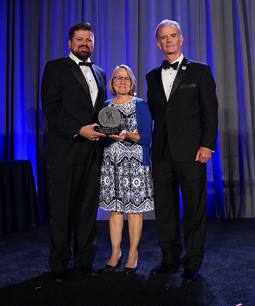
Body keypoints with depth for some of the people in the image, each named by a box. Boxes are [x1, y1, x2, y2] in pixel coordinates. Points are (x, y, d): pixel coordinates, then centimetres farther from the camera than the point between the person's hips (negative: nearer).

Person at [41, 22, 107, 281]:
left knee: (88, 209, 8)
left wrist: (101, 130, 5)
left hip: (92, 152, 5)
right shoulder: (55, 68, 2)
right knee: (61, 210, 3)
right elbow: (51, 108, -8)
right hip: (64, 151, -5)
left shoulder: (99, 73, 20)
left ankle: (84, 260, 20)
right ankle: (58, 264, 16)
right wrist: (79, 130, -17)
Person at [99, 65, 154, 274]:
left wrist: (129, 135, -21)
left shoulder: (141, 106, 3)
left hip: (135, 163, -3)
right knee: (114, 208, 6)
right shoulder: (105, 106, 13)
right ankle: (116, 252, 18)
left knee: (135, 208, 0)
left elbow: (147, 137, -4)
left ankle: (133, 254, 12)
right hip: (111, 163, 3)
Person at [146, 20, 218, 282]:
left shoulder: (200, 71, 5)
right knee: (164, 209, 9)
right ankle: (170, 259, 23)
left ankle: (192, 264, 16)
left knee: (194, 209, 2)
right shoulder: (152, 76, 16)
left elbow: (211, 112, 0)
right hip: (161, 152, 4)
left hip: (190, 152, -4)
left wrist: (207, 144, -10)